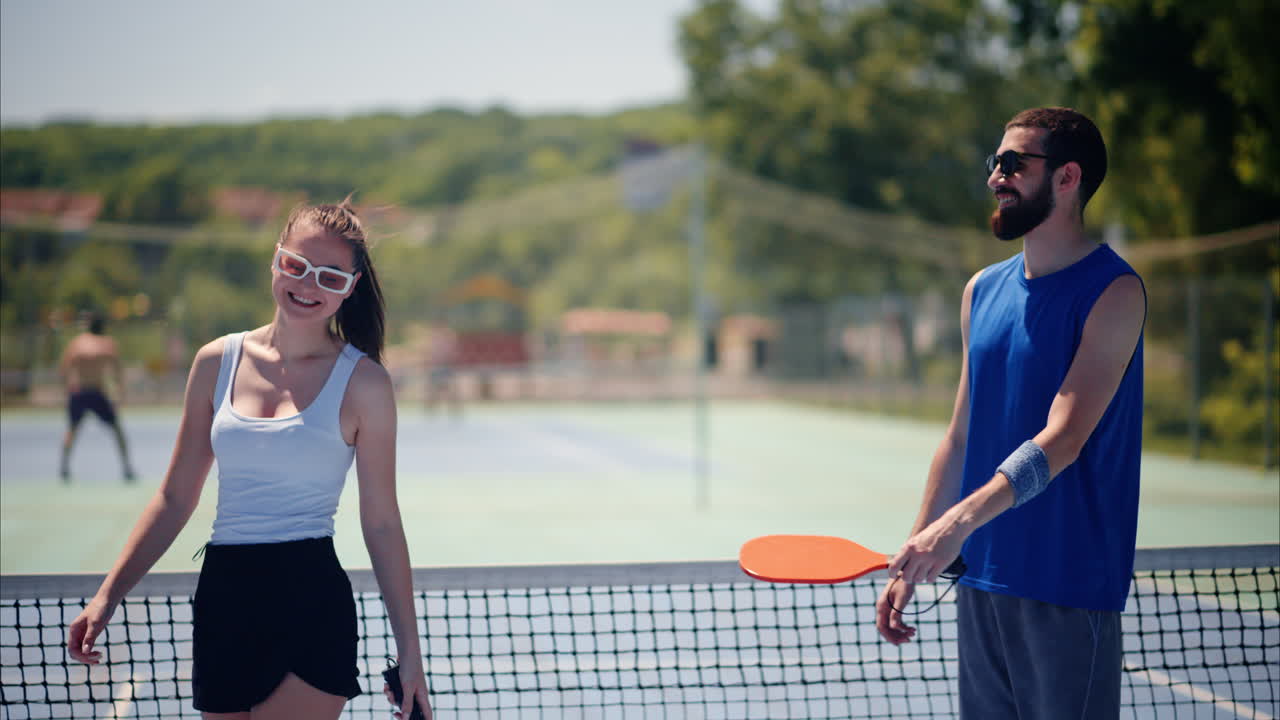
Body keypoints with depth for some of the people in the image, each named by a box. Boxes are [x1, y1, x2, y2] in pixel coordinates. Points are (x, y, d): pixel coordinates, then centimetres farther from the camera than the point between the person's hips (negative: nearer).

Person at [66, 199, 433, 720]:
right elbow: (175, 499, 12)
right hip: (222, 602, 4)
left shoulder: (363, 382, -3)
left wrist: (409, 650, -1)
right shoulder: (217, 362, 6)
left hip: (314, 609, -4)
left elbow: (381, 523, 0)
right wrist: (108, 596, 7)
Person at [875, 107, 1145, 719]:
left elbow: (1061, 439, -20)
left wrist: (962, 519, -32)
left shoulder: (1114, 292, -10)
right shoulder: (983, 291, 12)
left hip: (1069, 591, -6)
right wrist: (913, 560, 14)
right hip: (979, 581, 6)